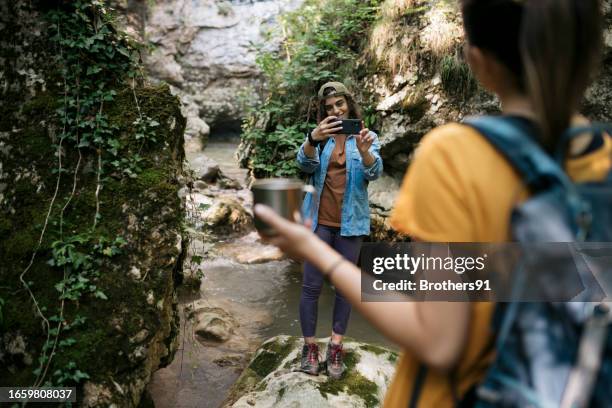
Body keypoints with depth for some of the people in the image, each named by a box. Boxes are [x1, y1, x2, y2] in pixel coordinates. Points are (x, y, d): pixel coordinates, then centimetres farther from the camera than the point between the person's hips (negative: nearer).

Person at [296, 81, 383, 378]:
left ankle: (336, 348, 18)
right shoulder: (319, 136, 3)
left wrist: (365, 151, -36)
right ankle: (310, 346, 13)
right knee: (311, 286, 1)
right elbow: (305, 165, -16)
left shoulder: (366, 137, 2)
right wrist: (313, 139, -37)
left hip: (350, 222, 0)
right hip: (318, 220, 0)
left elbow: (374, 173, -14)